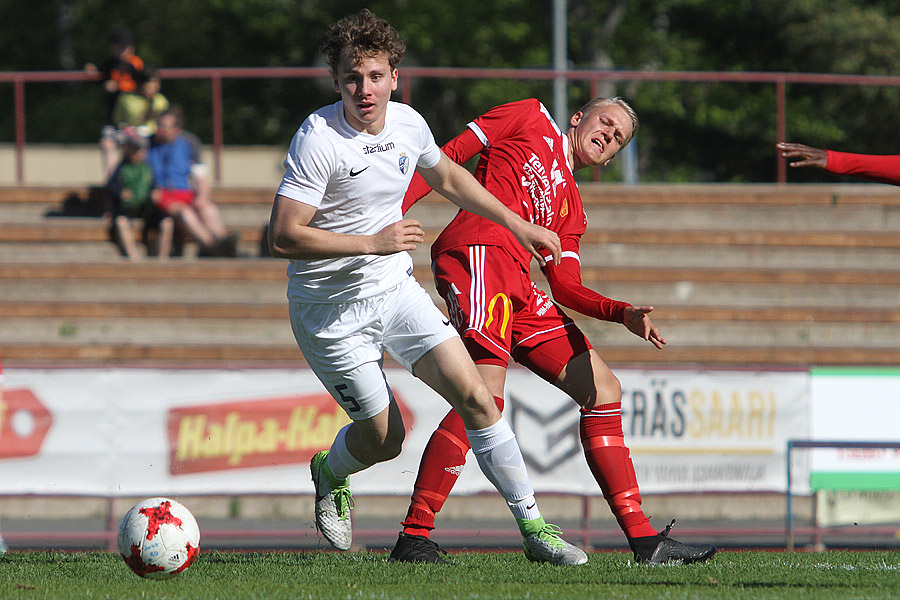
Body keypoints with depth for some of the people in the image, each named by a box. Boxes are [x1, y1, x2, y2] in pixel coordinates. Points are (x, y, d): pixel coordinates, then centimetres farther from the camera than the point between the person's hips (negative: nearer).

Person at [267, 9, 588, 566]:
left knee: (473, 393, -10)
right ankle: (330, 473, 37)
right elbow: (284, 236, -25)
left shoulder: (408, 124, -2)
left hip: (396, 289, 5)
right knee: (384, 437, 0)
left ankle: (533, 526, -4)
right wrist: (374, 242, -26)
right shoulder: (319, 139, -22)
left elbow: (447, 176, 21)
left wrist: (515, 222, 21)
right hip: (331, 307, -5)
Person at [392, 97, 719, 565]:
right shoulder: (532, 119, 16)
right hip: (477, 251, -9)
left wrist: (623, 313, -1)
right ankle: (413, 537, -24)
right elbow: (450, 156, 7)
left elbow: (565, 286, 17)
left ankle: (644, 540, 10)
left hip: (518, 289, 9)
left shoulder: (571, 208, 30)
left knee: (604, 392, 7)